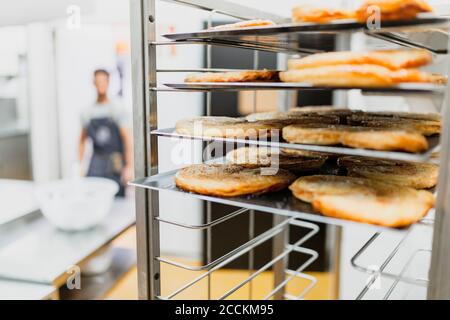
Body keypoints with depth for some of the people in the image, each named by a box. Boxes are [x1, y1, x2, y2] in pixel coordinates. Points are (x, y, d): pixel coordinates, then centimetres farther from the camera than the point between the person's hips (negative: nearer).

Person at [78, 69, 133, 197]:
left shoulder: (117, 110, -1)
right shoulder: (87, 113, 9)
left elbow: (127, 139, -6)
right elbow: (82, 140, 17)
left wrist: (129, 167, -13)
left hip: (115, 163, -2)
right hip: (96, 164, 2)